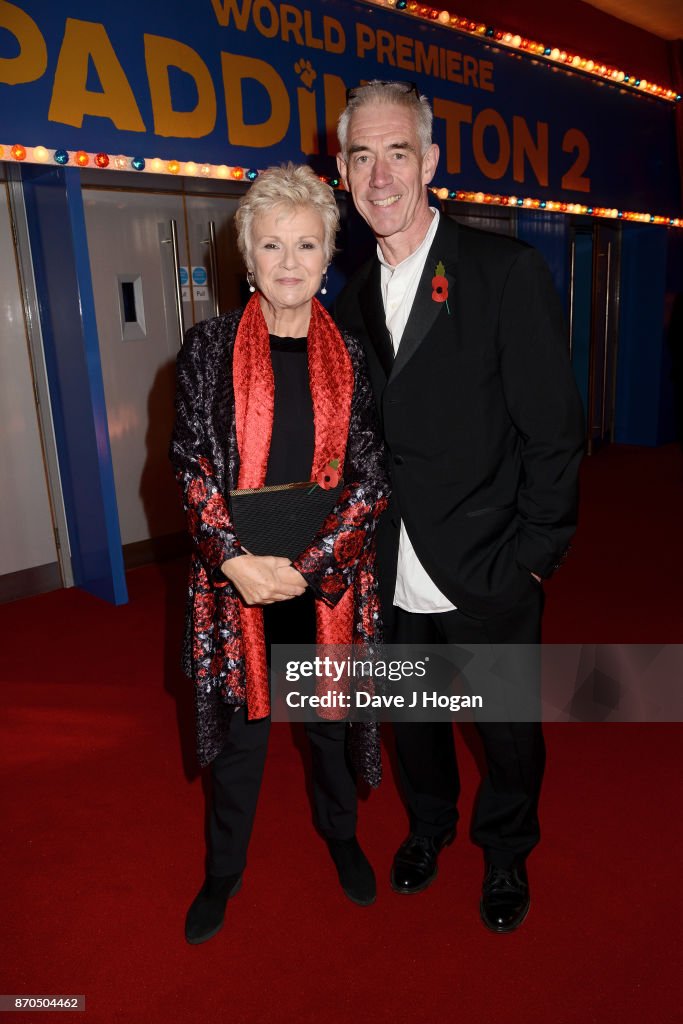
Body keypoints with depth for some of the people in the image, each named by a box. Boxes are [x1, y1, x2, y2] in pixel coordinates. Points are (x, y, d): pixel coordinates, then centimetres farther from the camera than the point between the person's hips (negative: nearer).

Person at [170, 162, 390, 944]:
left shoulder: (350, 354, 1)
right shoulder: (210, 346, -2)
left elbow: (369, 475, -4)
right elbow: (191, 465, -5)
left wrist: (305, 564, -13)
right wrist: (238, 561, -16)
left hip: (329, 579, 1)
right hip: (238, 580, -1)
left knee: (331, 718, 18)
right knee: (242, 726, 13)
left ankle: (339, 834, 47)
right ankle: (224, 869, 38)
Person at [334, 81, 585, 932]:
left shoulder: (508, 271, -10)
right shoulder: (353, 300, 6)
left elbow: (554, 432, -11)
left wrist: (531, 559, -13)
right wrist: (366, 548, 4)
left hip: (488, 578, -4)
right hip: (396, 582, 4)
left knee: (509, 733, 16)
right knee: (413, 722, 23)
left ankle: (505, 854, 46)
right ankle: (428, 825, 52)